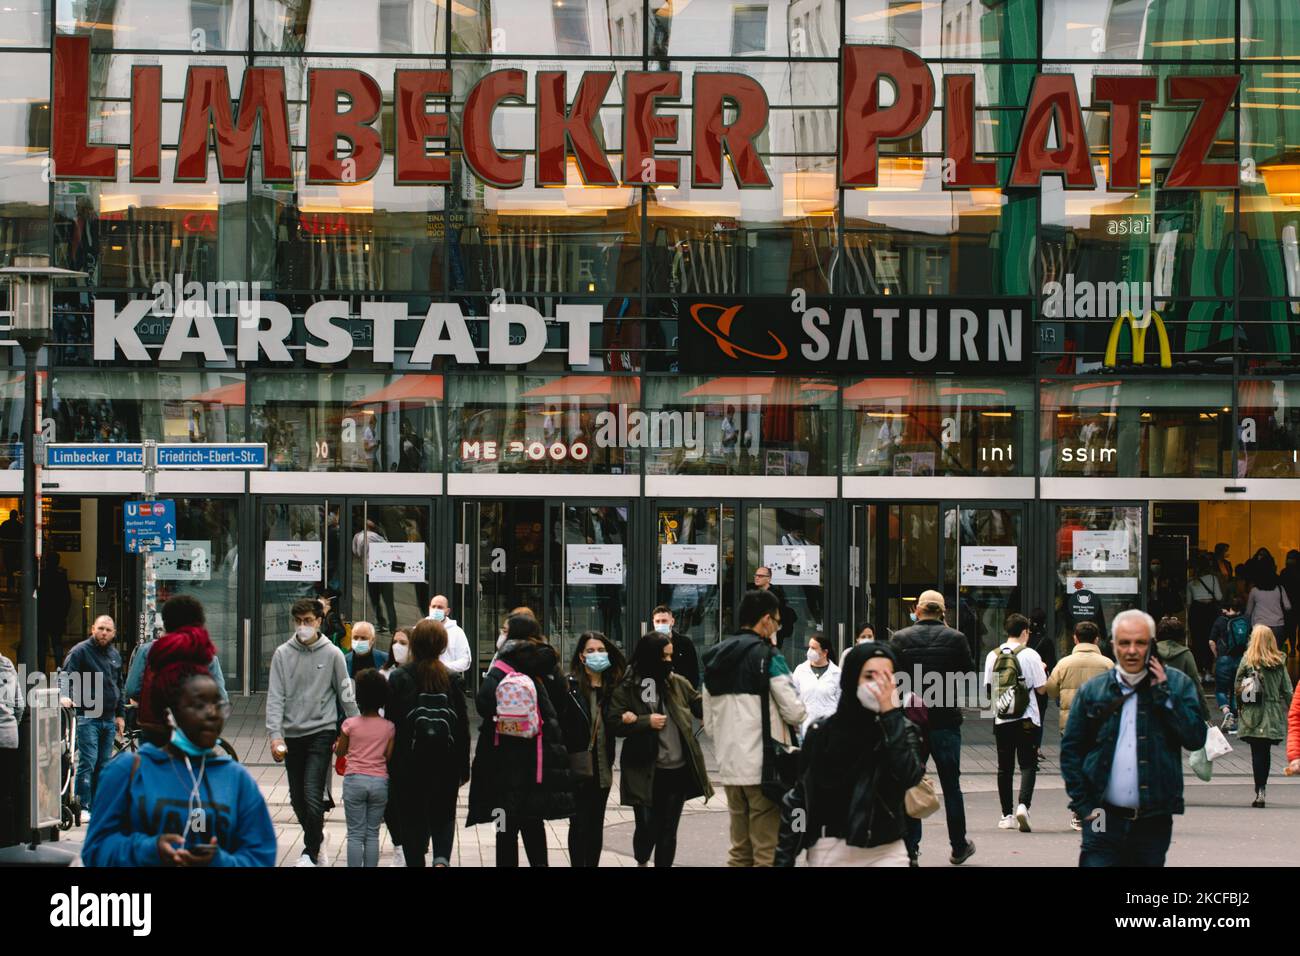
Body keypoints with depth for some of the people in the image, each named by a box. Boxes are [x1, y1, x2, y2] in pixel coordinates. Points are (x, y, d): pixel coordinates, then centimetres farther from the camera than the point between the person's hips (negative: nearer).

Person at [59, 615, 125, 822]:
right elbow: (65, 675, -12)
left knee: (104, 765, 8)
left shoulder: (115, 655, 17)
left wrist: (120, 714, 20)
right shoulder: (81, 651, -4)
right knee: (88, 762, -11)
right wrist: (66, 695, -31)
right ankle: (84, 807, -10)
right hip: (87, 717, -6)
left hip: (109, 719, 6)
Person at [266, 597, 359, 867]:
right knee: (297, 797, 10)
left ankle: (310, 852, -7)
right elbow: (275, 697, -1)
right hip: (292, 734, 3)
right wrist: (275, 735, -11)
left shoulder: (332, 654, -1)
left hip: (321, 731, -3)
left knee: (313, 794, -14)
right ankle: (315, 835, 32)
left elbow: (346, 695, 5)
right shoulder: (283, 654, 2)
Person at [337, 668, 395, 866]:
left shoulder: (350, 724, -5)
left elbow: (340, 752, 6)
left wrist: (335, 745, 29)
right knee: (373, 833, 7)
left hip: (354, 780, -1)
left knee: (355, 834, 1)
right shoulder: (388, 727, -3)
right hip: (380, 781, 1)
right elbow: (389, 756, 2)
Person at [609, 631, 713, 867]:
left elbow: (702, 707, 11)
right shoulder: (627, 688, -5)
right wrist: (646, 722, -16)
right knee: (647, 828, 3)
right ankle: (642, 863, 32)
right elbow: (613, 723, -10)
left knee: (668, 830, 7)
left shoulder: (678, 683, 8)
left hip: (678, 770, 3)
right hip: (645, 773, -3)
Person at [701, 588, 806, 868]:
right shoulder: (767, 655, -9)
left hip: (729, 768, 7)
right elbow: (795, 712, -11)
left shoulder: (715, 658, 12)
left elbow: (709, 725, 13)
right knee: (767, 851, -4)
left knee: (740, 851, 13)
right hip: (763, 766, -7)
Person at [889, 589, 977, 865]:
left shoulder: (900, 639, -6)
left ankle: (910, 845, 2)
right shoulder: (955, 638, -5)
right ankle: (958, 847, 19)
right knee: (951, 785, 12)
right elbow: (968, 673, 4)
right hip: (946, 719, 0)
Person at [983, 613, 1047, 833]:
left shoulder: (993, 656, 3)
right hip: (1026, 719, -3)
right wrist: (1042, 671, 13)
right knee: (1027, 765, -1)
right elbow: (1041, 688, -5)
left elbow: (988, 688, 9)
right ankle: (1023, 804, -21)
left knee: (1005, 767, 10)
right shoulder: (1030, 655, -8)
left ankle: (1007, 814, 12)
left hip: (1001, 720, 3)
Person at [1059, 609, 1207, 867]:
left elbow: (1196, 739, -6)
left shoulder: (1177, 685, 4)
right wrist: (1083, 805, 0)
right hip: (1104, 820, 0)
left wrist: (1163, 694, -11)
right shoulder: (1092, 691, 6)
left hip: (1153, 822, 0)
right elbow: (1070, 750, 9)